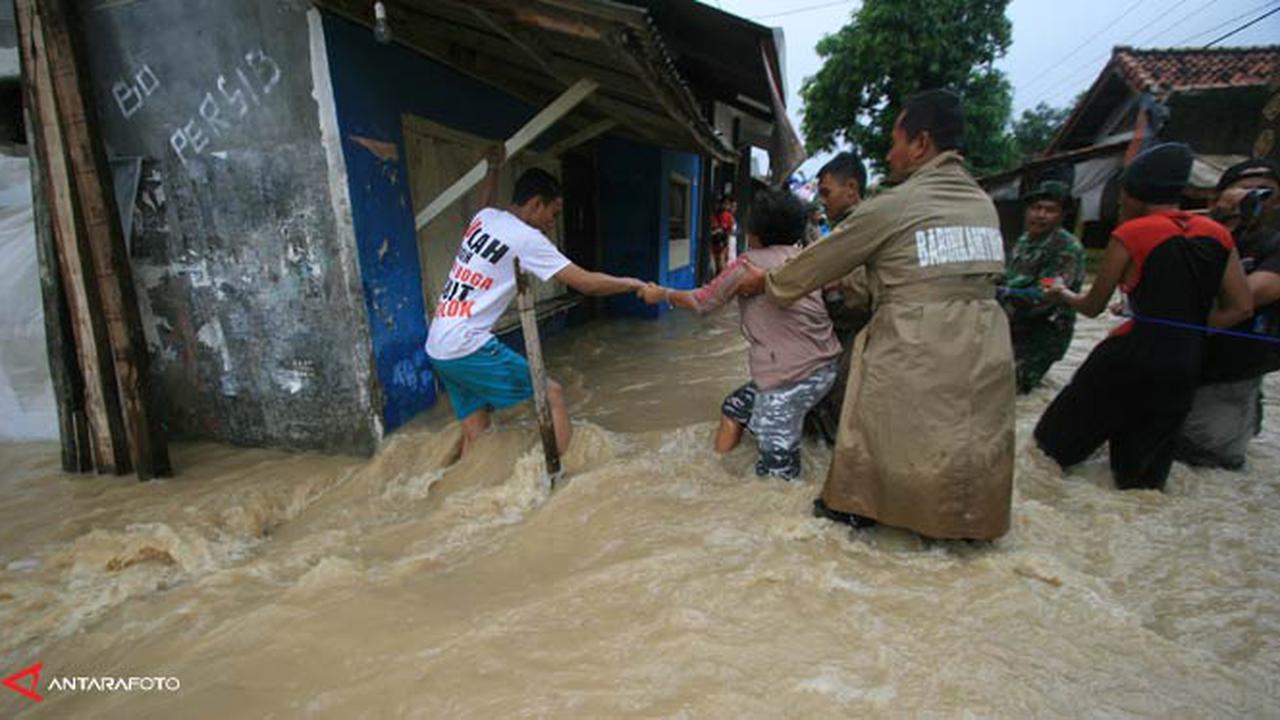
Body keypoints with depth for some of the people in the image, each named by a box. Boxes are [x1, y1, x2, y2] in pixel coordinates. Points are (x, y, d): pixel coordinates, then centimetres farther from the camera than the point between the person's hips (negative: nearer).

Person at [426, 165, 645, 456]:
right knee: (551, 393, -1)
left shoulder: (484, 217, 10)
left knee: (475, 434, 13)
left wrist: (493, 167, 46)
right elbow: (587, 283, -11)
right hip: (468, 346, -8)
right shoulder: (526, 238, -12)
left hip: (437, 347, 9)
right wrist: (632, 284, 2)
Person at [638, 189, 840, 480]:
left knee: (777, 470, 1)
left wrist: (661, 294, 18)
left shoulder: (749, 263, -8)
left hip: (793, 377, -8)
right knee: (734, 407, 21)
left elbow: (701, 302, 1)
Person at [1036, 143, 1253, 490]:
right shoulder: (1218, 234, 7)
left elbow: (1092, 307, -1)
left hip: (1129, 356, -6)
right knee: (1144, 470, 15)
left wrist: (1063, 293, 18)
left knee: (1061, 435, 12)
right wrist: (1185, 331, 11)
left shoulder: (1130, 234, -8)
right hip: (1184, 366, 6)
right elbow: (1240, 308, 5)